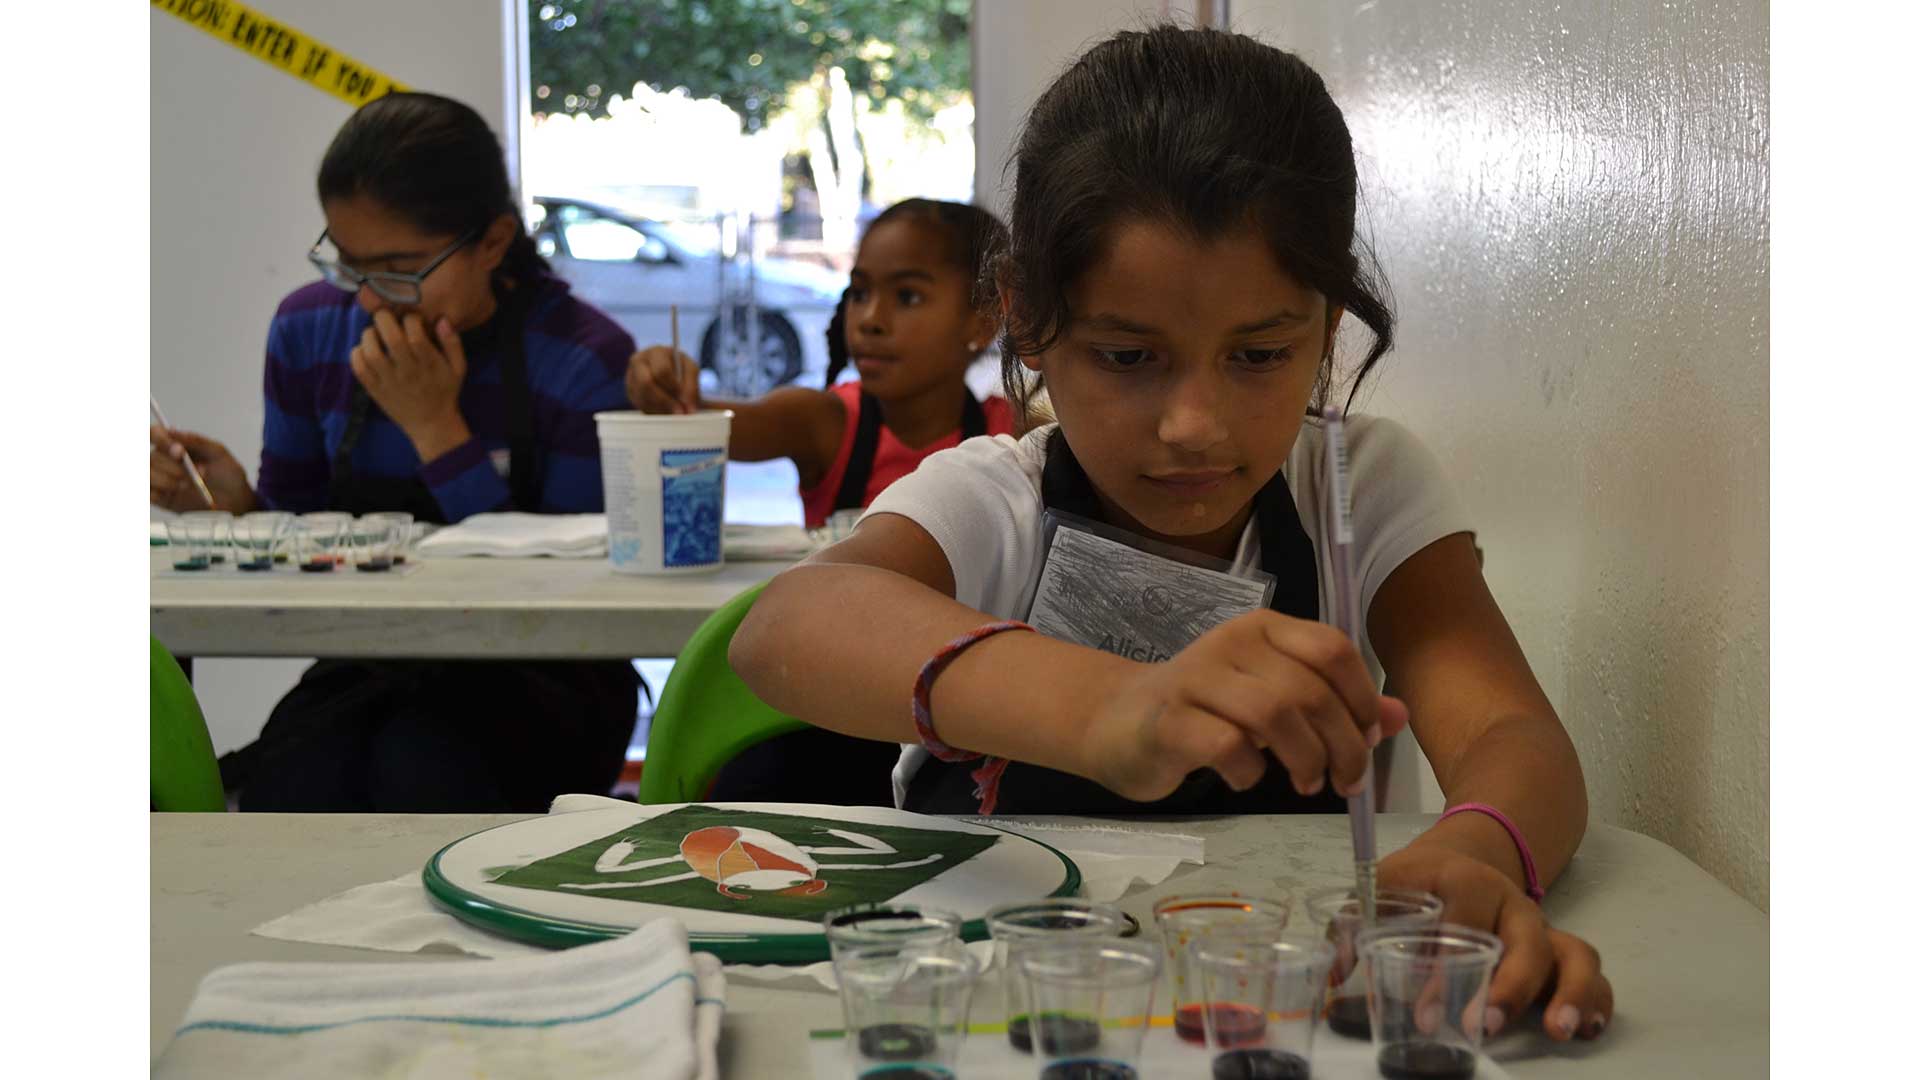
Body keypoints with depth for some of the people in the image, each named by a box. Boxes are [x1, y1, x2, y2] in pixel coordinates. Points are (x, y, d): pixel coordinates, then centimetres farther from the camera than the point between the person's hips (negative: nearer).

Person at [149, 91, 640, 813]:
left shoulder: (584, 360, -10)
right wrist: (233, 503, -8)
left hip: (542, 690, -3)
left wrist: (438, 431, -18)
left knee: (421, 765, -35)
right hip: (368, 670, 3)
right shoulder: (309, 331, 4)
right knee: (292, 780, -31)